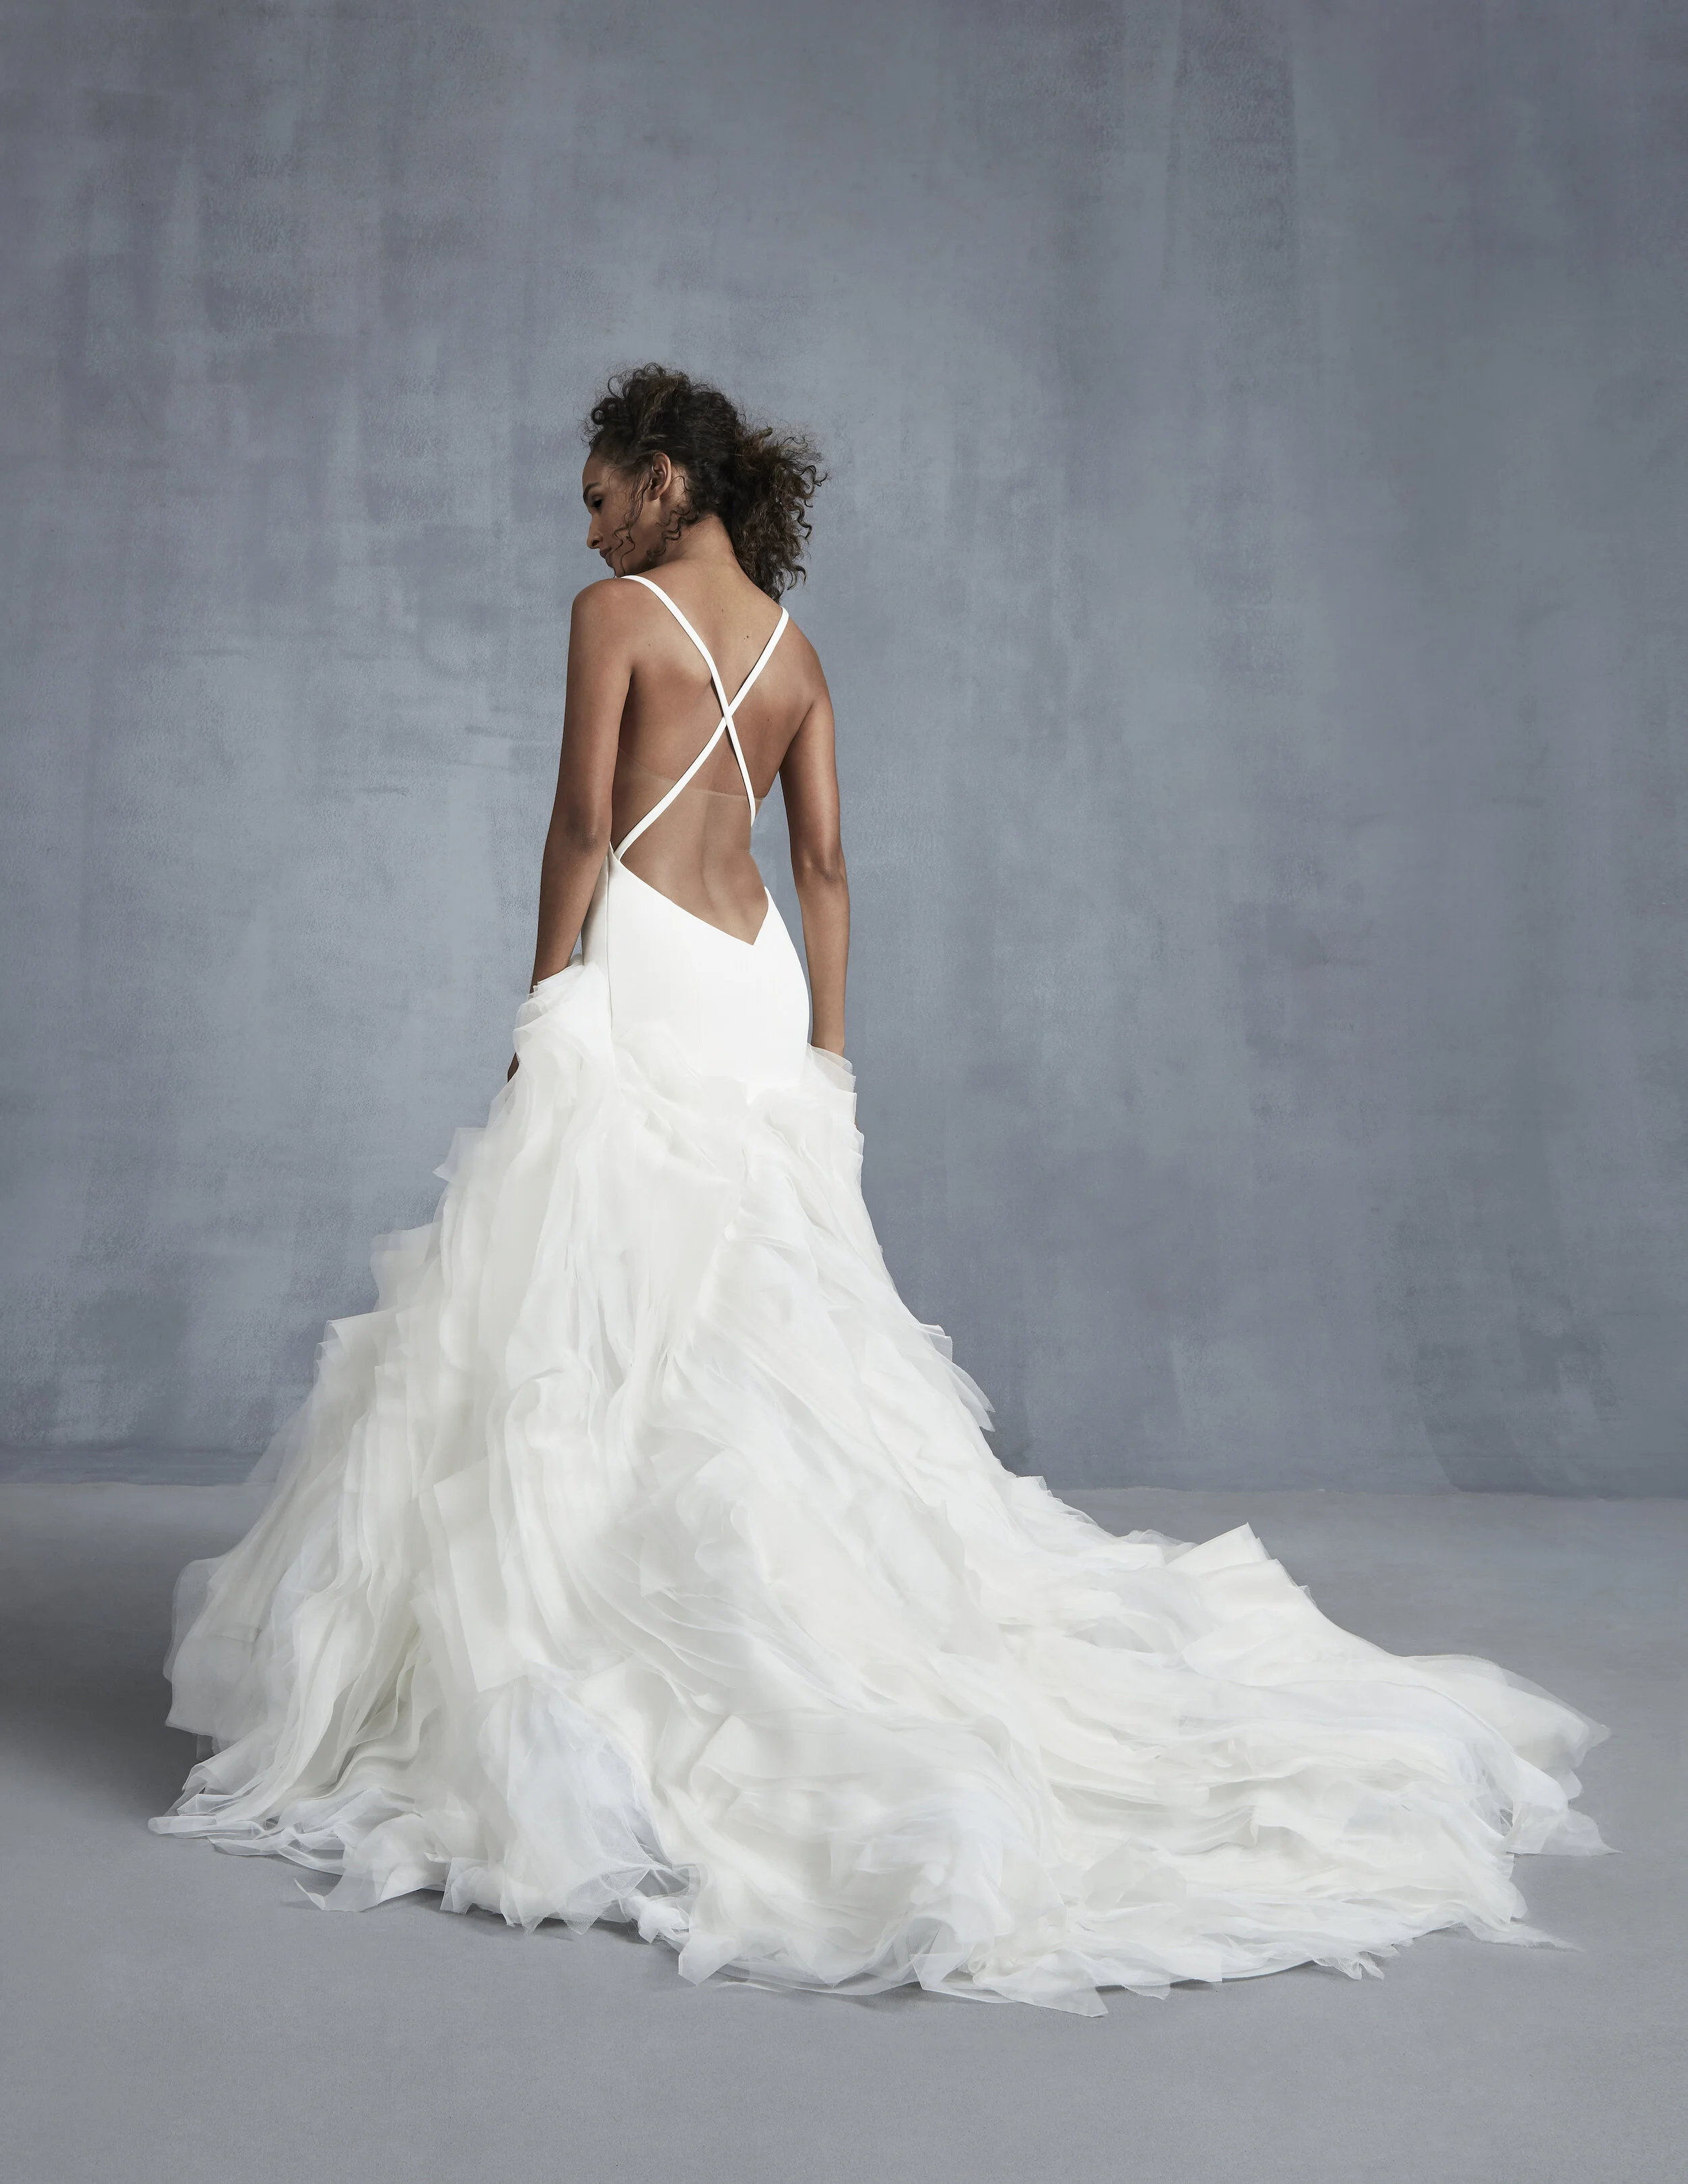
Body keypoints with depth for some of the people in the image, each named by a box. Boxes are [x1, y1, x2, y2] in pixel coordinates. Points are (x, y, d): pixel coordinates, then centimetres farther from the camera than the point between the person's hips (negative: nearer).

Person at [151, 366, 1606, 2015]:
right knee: (758, 1331, 10)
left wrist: (540, 1009, -3)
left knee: (601, 1321, -5)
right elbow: (824, 863, 12)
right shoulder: (795, 652, 16)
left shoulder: (620, 612, -2)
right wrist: (825, 1053, 13)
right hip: (759, 993, 7)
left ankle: (578, 1697, -4)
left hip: (639, 979, -6)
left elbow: (585, 824, -8)